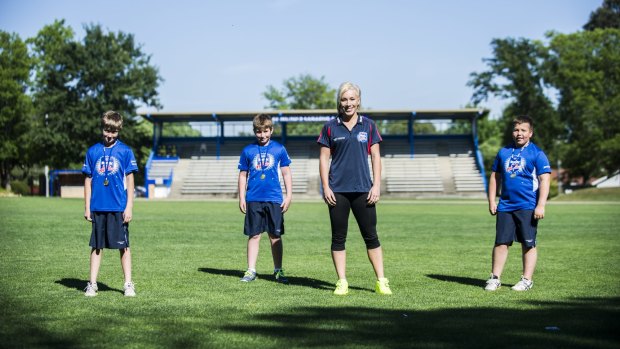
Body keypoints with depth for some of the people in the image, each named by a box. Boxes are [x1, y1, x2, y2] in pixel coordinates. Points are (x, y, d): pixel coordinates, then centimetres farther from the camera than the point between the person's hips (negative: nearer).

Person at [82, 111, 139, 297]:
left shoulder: (125, 151, 1)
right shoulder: (93, 151, 6)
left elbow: (129, 180, 1)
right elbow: (88, 180, 10)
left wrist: (129, 207, -3)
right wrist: (87, 207, 7)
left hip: (119, 207, -2)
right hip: (98, 207, 2)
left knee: (123, 246, 3)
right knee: (96, 246, 8)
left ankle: (128, 284, 10)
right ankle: (92, 284, 13)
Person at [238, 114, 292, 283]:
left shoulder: (279, 149, 4)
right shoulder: (248, 151, 4)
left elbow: (286, 173, 9)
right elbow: (243, 175, 9)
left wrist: (289, 195, 4)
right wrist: (241, 198, 4)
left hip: (274, 199, 0)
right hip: (253, 199, 0)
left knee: (275, 236, 4)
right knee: (254, 235, 4)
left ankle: (278, 271, 14)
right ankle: (251, 271, 11)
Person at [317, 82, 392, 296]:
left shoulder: (368, 125, 7)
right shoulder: (331, 127, 4)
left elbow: (375, 156, 7)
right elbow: (324, 158, 4)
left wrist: (376, 185, -1)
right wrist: (325, 186, -3)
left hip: (363, 189, 0)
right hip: (337, 190, 0)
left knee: (371, 236, 2)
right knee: (338, 237, 3)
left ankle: (381, 281, 7)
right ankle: (342, 282, 11)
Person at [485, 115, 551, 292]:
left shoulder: (537, 153, -1)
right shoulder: (503, 152, 12)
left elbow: (544, 180, -6)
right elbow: (495, 177, 18)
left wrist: (541, 205, -14)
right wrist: (491, 201, 11)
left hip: (528, 207, -4)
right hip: (505, 206, 4)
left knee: (528, 244, 2)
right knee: (501, 242, 4)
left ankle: (527, 280, 11)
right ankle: (495, 278, 11)